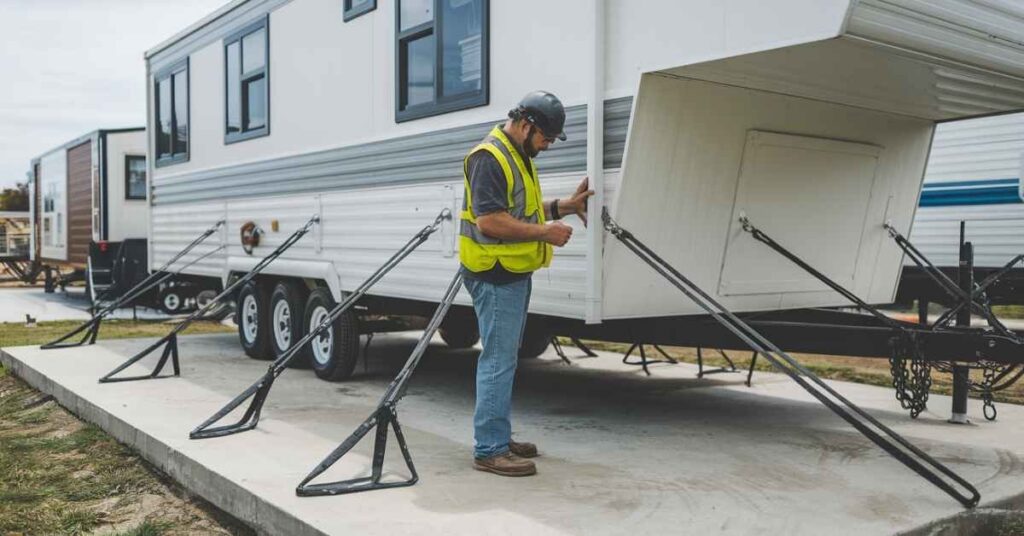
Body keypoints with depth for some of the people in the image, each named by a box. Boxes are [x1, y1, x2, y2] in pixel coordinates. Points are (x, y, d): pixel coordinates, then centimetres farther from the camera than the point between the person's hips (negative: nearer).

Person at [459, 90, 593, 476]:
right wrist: (544, 232, -19)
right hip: (494, 276, -11)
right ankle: (489, 451, -1)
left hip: (514, 274, 11)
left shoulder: (518, 156, 16)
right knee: (498, 360, -8)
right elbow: (489, 221, -25)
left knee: (505, 358, 16)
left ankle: (499, 437, 26)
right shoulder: (488, 158, -17)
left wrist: (564, 206, 10)